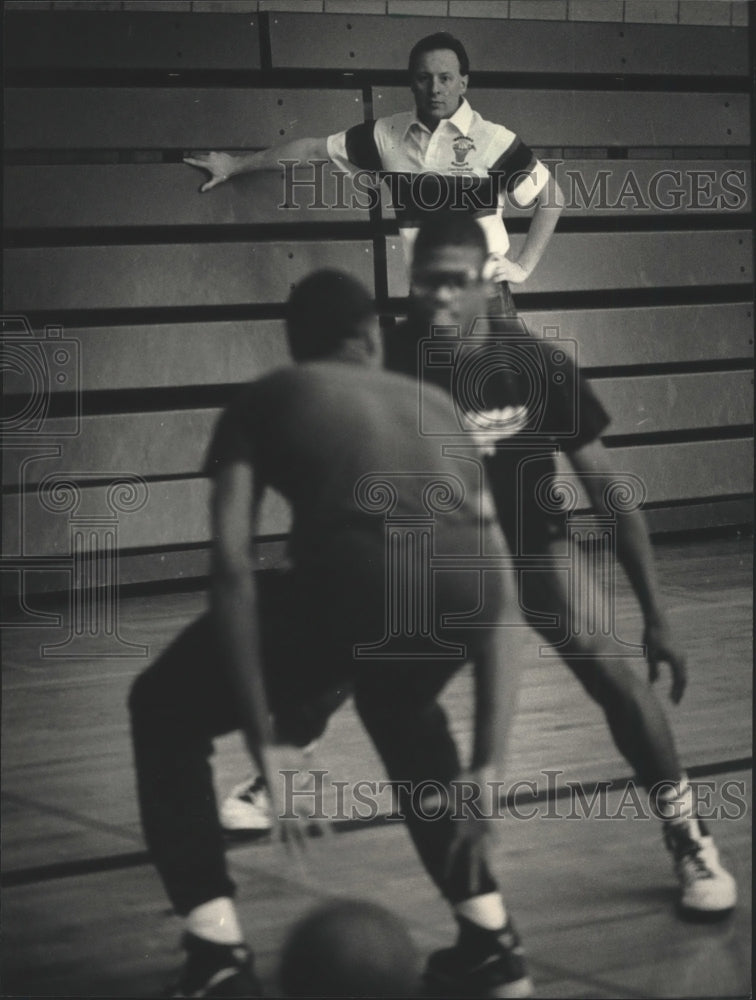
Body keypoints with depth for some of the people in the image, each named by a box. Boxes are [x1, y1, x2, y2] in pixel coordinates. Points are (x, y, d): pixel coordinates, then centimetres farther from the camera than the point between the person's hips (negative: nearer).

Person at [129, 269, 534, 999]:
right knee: (401, 705, 41)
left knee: (163, 712, 23)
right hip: (462, 578, 4)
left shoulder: (264, 400, 26)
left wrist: (265, 739, 10)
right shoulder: (434, 405, 36)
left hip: (355, 573, -4)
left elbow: (232, 565, 10)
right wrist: (484, 768, 32)